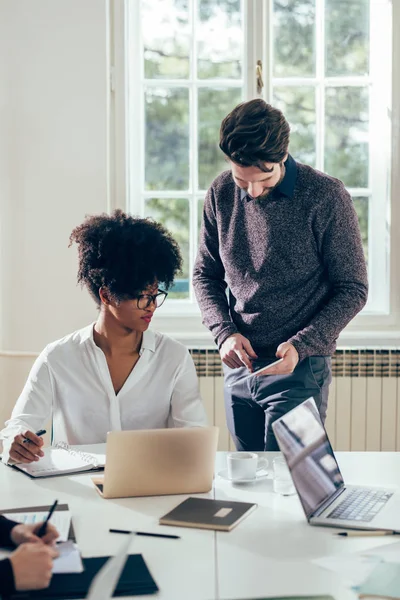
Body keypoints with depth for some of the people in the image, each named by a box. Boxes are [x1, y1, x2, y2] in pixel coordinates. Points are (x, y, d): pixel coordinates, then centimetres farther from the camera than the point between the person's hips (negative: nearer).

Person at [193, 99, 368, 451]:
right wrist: (225, 332, -6)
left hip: (299, 371, -5)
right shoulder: (222, 194, 1)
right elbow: (205, 274, 11)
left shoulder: (326, 197, -12)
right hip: (238, 368, 5)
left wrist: (302, 346, -19)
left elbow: (352, 290, -7)